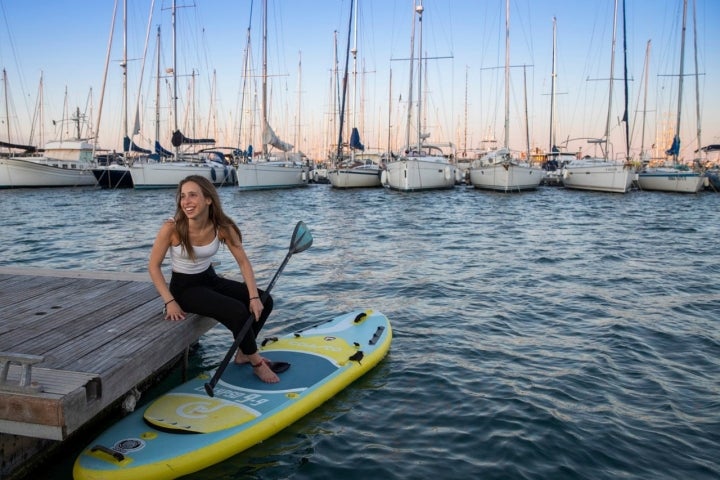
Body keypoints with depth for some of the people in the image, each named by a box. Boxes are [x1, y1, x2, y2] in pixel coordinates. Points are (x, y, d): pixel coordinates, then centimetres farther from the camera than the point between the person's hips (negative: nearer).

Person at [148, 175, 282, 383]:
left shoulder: (222, 227, -14)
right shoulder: (172, 228, -24)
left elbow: (243, 261, -9)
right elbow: (154, 266, -14)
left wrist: (254, 296, -17)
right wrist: (169, 302, -20)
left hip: (210, 279, 5)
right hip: (184, 287, -5)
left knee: (264, 301, -5)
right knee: (237, 311, -25)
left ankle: (243, 353, 13)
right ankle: (256, 362, -2)